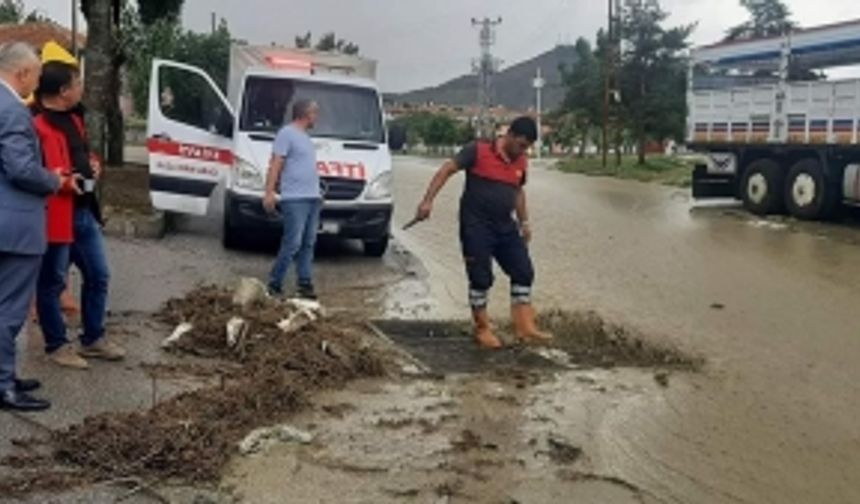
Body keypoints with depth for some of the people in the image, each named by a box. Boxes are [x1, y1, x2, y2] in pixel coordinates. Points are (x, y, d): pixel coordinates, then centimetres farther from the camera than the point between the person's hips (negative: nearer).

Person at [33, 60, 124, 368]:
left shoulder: (72, 118, 15)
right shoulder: (36, 124, -18)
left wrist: (91, 166, 11)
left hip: (85, 212, 10)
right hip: (56, 216, -10)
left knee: (98, 276, 16)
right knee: (53, 283, 5)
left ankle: (93, 339, 30)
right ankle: (57, 345, 19)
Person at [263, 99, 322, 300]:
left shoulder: (305, 136, 22)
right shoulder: (287, 133, -5)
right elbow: (275, 165, -11)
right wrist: (269, 192, -18)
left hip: (313, 198, 9)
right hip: (295, 199, -9)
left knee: (308, 243, 7)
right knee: (293, 243, -11)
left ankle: (305, 284, 11)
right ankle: (275, 283, -3)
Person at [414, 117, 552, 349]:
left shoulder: (521, 162, 8)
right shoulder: (478, 151, -11)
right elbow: (447, 170, -12)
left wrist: (524, 221, 19)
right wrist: (428, 200, -20)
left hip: (506, 226, 6)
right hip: (476, 226, -6)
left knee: (524, 272, 3)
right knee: (481, 278, -1)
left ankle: (525, 328, 11)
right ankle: (482, 329, 14)